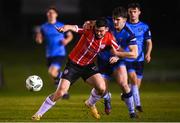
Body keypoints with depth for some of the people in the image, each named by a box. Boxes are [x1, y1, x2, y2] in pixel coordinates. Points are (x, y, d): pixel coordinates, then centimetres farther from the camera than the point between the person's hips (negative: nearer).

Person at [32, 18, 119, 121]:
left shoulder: (108, 37, -10)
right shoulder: (89, 31, -21)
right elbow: (75, 28, -37)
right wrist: (67, 27, -59)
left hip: (88, 66, 3)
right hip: (73, 64, -3)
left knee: (102, 88, -18)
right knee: (60, 92, -12)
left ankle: (90, 104, 18)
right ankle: (39, 114, 5)